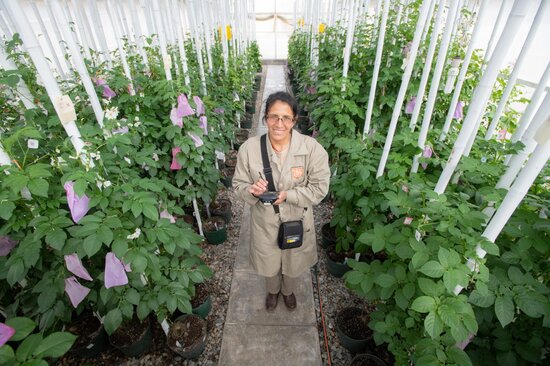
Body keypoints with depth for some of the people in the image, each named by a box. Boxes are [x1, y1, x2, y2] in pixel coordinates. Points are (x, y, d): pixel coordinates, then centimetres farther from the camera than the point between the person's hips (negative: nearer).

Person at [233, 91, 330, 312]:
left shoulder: (311, 148, -22)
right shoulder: (249, 148, -19)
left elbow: (319, 188, -14)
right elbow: (239, 185, -8)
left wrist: (288, 195, -26)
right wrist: (252, 191, -30)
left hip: (297, 219, 0)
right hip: (264, 221, 1)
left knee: (293, 261, 27)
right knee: (268, 262, 26)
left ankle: (288, 291, 63)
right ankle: (272, 290, 62)